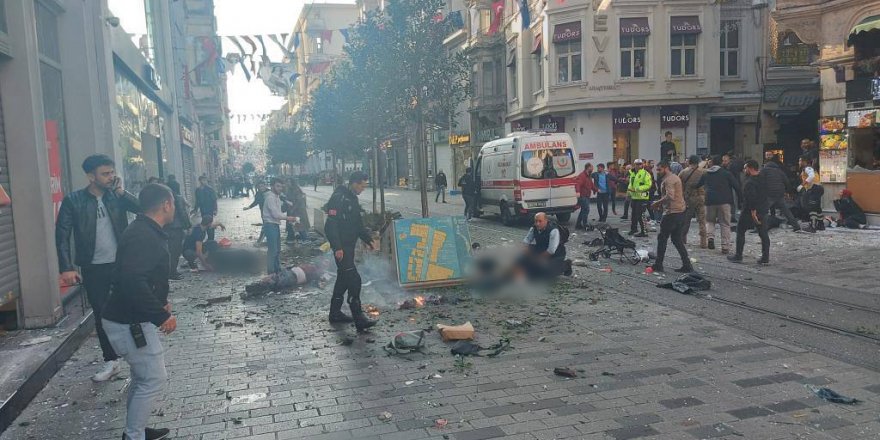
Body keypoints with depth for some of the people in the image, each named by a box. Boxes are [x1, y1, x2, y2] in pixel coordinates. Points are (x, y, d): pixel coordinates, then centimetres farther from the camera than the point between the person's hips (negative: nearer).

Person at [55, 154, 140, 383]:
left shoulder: (117, 196, 1)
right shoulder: (73, 200, -5)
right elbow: (62, 236, -6)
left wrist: (121, 192, -15)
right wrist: (67, 268, -14)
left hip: (122, 263, 1)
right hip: (93, 268, -1)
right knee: (101, 315, 9)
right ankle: (111, 361, 21)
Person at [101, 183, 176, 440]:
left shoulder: (144, 231, 11)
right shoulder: (144, 236, -23)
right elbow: (133, 281, -34)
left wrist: (159, 302, 11)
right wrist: (161, 315, -27)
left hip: (131, 319, 10)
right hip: (130, 323, -10)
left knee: (143, 378, 20)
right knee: (154, 380, -2)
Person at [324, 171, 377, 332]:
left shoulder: (353, 199, 14)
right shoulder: (339, 198, -17)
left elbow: (358, 224, 24)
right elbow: (331, 225, -22)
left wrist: (368, 239, 14)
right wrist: (337, 247, -26)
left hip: (349, 246, 10)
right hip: (341, 247, -10)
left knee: (343, 279, 16)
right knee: (354, 279, -12)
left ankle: (335, 313, 28)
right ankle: (359, 318, -9)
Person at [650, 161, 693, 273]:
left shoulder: (668, 180, -14)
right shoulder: (676, 177, 18)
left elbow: (670, 196, -27)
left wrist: (658, 202, -13)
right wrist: (662, 203, 16)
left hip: (672, 212, -10)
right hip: (681, 211, 10)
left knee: (662, 238, 0)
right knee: (677, 239, 12)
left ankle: (658, 265, 6)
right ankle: (687, 265, 8)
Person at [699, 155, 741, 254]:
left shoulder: (706, 174, 9)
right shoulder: (726, 173, 0)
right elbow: (736, 186, -3)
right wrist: (740, 199, 2)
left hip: (710, 201, 2)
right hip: (725, 201, -2)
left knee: (710, 221, 19)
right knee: (725, 224, 4)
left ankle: (710, 237, -8)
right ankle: (725, 247, 1)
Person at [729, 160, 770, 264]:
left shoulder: (750, 182, -20)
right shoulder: (762, 179, 8)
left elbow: (751, 197, -27)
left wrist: (753, 211, -26)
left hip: (750, 211, -8)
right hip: (763, 210, 8)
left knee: (740, 231, 6)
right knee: (763, 233, 9)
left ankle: (738, 256, 9)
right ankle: (765, 257, 9)